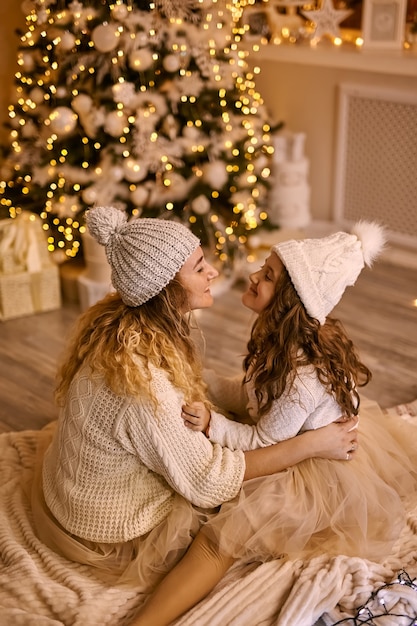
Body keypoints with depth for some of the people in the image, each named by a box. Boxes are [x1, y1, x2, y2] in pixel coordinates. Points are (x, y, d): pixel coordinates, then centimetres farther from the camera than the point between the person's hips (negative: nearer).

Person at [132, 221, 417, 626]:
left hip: (319, 474, -11)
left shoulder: (305, 375, -32)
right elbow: (251, 398, 6)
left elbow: (262, 441, -21)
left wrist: (212, 425, -33)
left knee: (220, 536, -25)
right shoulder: (281, 338, -5)